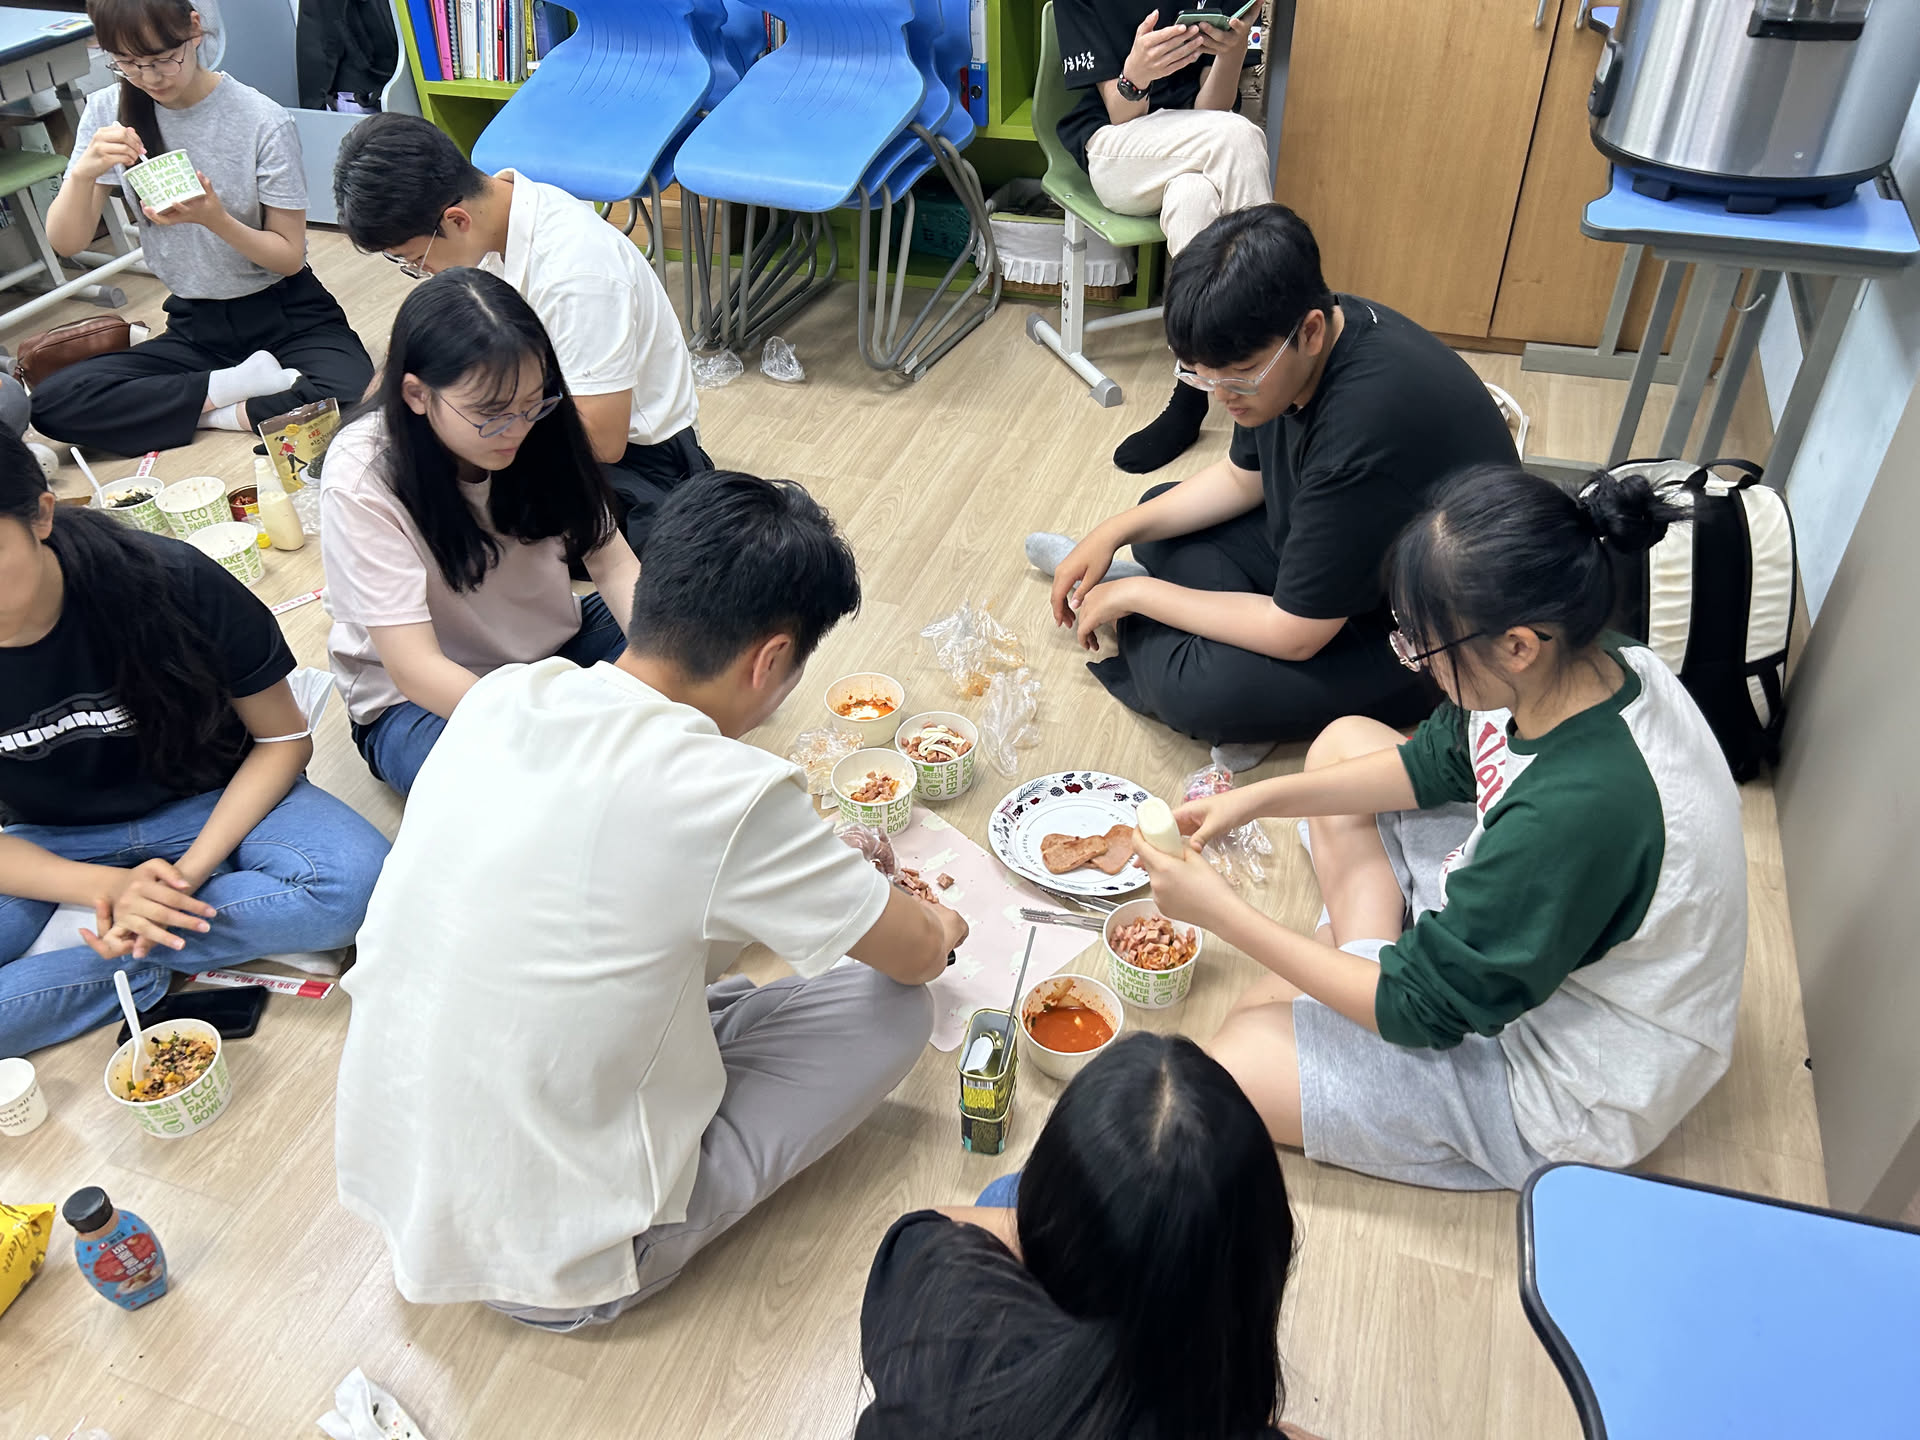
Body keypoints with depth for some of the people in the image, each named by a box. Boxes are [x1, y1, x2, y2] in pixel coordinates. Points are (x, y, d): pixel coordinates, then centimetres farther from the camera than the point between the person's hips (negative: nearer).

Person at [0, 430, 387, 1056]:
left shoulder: (168, 582, -23)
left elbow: (283, 737, -11)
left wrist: (191, 869, -22)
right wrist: (108, 887, -25)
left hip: (210, 804, -1)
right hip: (55, 846, 1)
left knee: (353, 881, -34)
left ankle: (109, 950, -18)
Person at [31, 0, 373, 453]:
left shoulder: (264, 121, -14)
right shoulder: (110, 112, -2)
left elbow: (290, 257, -8)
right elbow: (67, 243, -2)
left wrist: (215, 218, -26)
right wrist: (84, 172, -22)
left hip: (287, 316, -4)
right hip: (195, 326, 4)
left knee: (350, 402, -38)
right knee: (49, 403, -19)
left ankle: (222, 413, -12)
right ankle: (244, 383, -14)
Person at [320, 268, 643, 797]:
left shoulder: (540, 428, -12)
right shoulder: (361, 480, -25)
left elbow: (613, 563, -9)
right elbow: (416, 670, -29)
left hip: (554, 644, 5)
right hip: (418, 699, -5)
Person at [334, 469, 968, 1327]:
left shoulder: (498, 698, -7)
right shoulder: (728, 796, -26)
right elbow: (919, 955, -9)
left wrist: (820, 862, 20)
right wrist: (939, 925, 15)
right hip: (551, 1267, -6)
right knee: (889, 1008, -1)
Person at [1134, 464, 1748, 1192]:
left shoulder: (1578, 811, -40)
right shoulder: (1594, 665, -15)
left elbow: (1422, 1009, -27)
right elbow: (1437, 762, 5)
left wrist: (1222, 913, -21)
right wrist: (1258, 798, 0)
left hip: (1559, 1098, -8)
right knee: (1344, 743, 9)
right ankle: (1364, 966, 2)